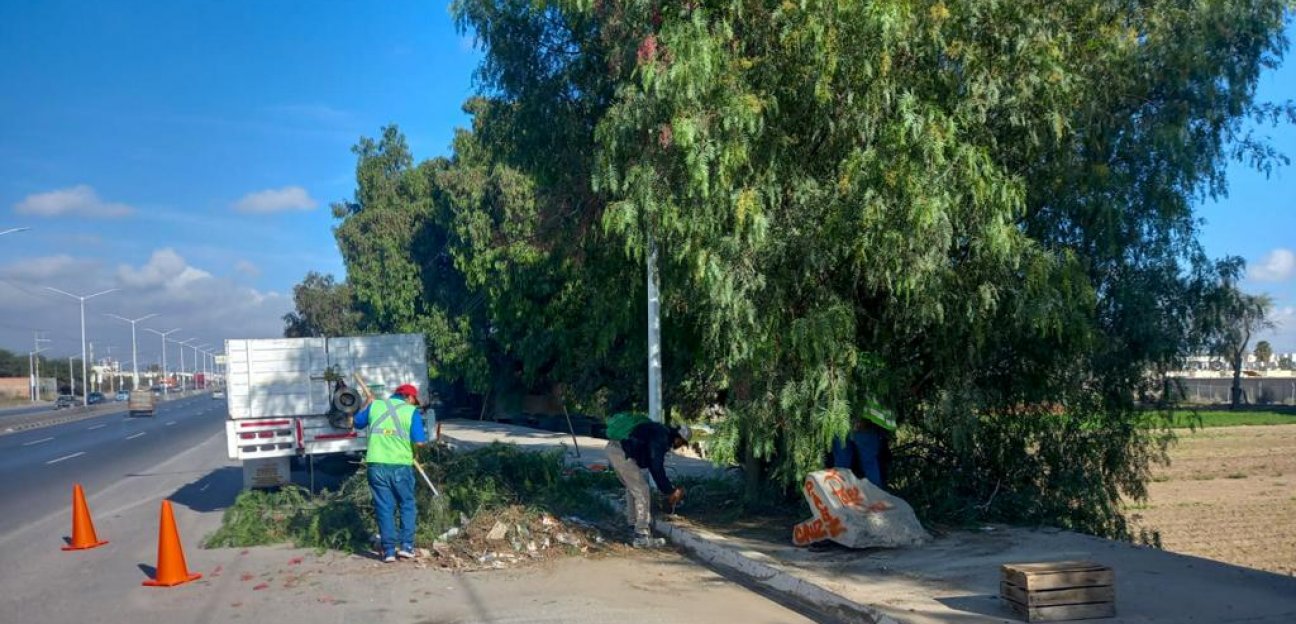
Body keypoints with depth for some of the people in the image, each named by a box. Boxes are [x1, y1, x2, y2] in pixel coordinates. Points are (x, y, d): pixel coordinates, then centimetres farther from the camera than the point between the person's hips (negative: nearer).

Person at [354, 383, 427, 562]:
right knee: (407, 505, 14)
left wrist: (367, 404, 40)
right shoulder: (412, 411, -1)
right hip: (400, 466, -3)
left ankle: (389, 550, 8)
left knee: (384, 508, 9)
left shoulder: (375, 406, 10)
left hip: (377, 465, 3)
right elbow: (419, 441, -11)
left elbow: (358, 422, 27)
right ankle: (406, 546, 9)